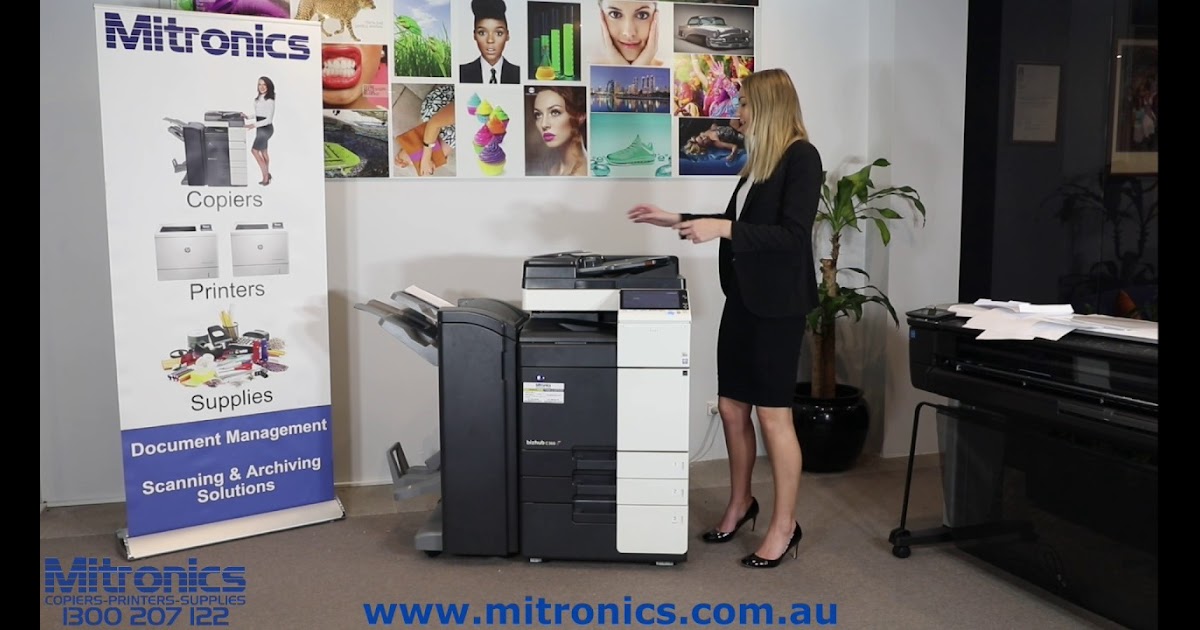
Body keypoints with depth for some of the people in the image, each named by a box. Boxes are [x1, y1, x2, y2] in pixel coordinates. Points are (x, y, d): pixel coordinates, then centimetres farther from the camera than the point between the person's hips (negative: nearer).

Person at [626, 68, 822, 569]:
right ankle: (740, 504, 32)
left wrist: (722, 229, -23)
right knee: (731, 408, 13)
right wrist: (677, 221, 18)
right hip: (743, 297, 8)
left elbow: (793, 235, -20)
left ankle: (784, 526, 14)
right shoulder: (760, 157, 14)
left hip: (777, 303, -8)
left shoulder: (801, 157, -12)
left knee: (773, 414, 0)